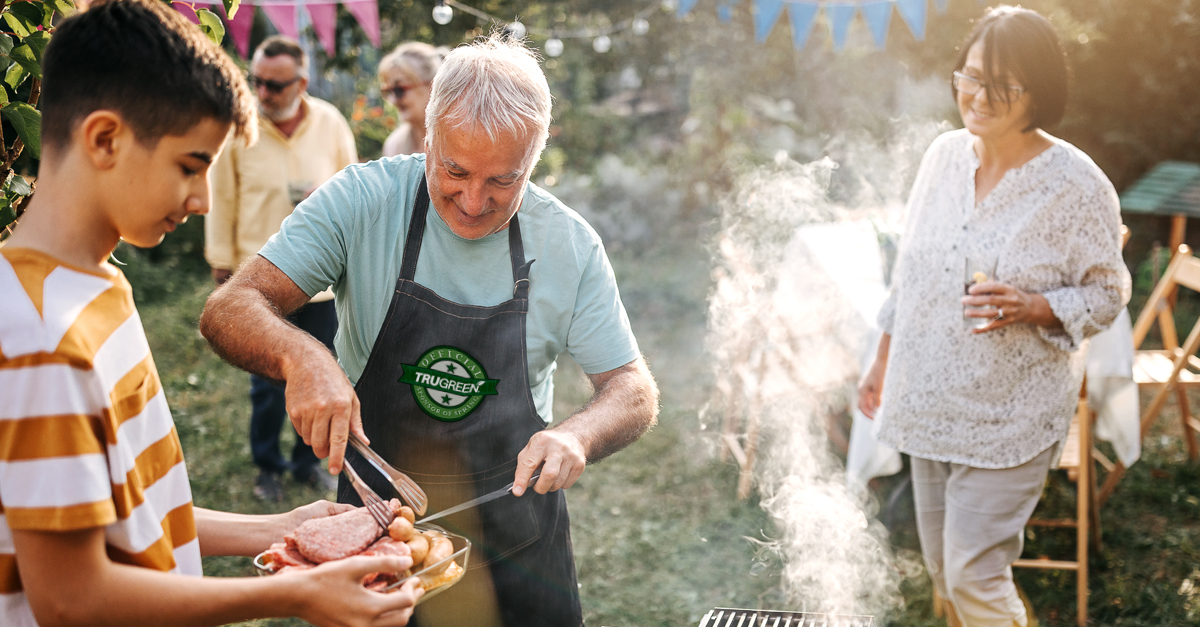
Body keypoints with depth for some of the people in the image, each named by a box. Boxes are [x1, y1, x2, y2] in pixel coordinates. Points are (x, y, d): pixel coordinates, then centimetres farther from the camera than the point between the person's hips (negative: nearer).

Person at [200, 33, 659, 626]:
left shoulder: (571, 244, -10)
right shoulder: (361, 200, -14)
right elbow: (228, 310, -17)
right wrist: (299, 356, -39)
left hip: (516, 530, 1)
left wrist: (578, 435, -27)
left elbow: (634, 391, -5)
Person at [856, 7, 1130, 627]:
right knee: (942, 569, 17)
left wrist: (1031, 307, -25)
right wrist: (882, 361, 15)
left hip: (1010, 417, -5)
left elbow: (1107, 294, -7)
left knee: (973, 575, -4)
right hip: (930, 402, 5)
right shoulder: (944, 154, 1)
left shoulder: (1076, 184, -15)